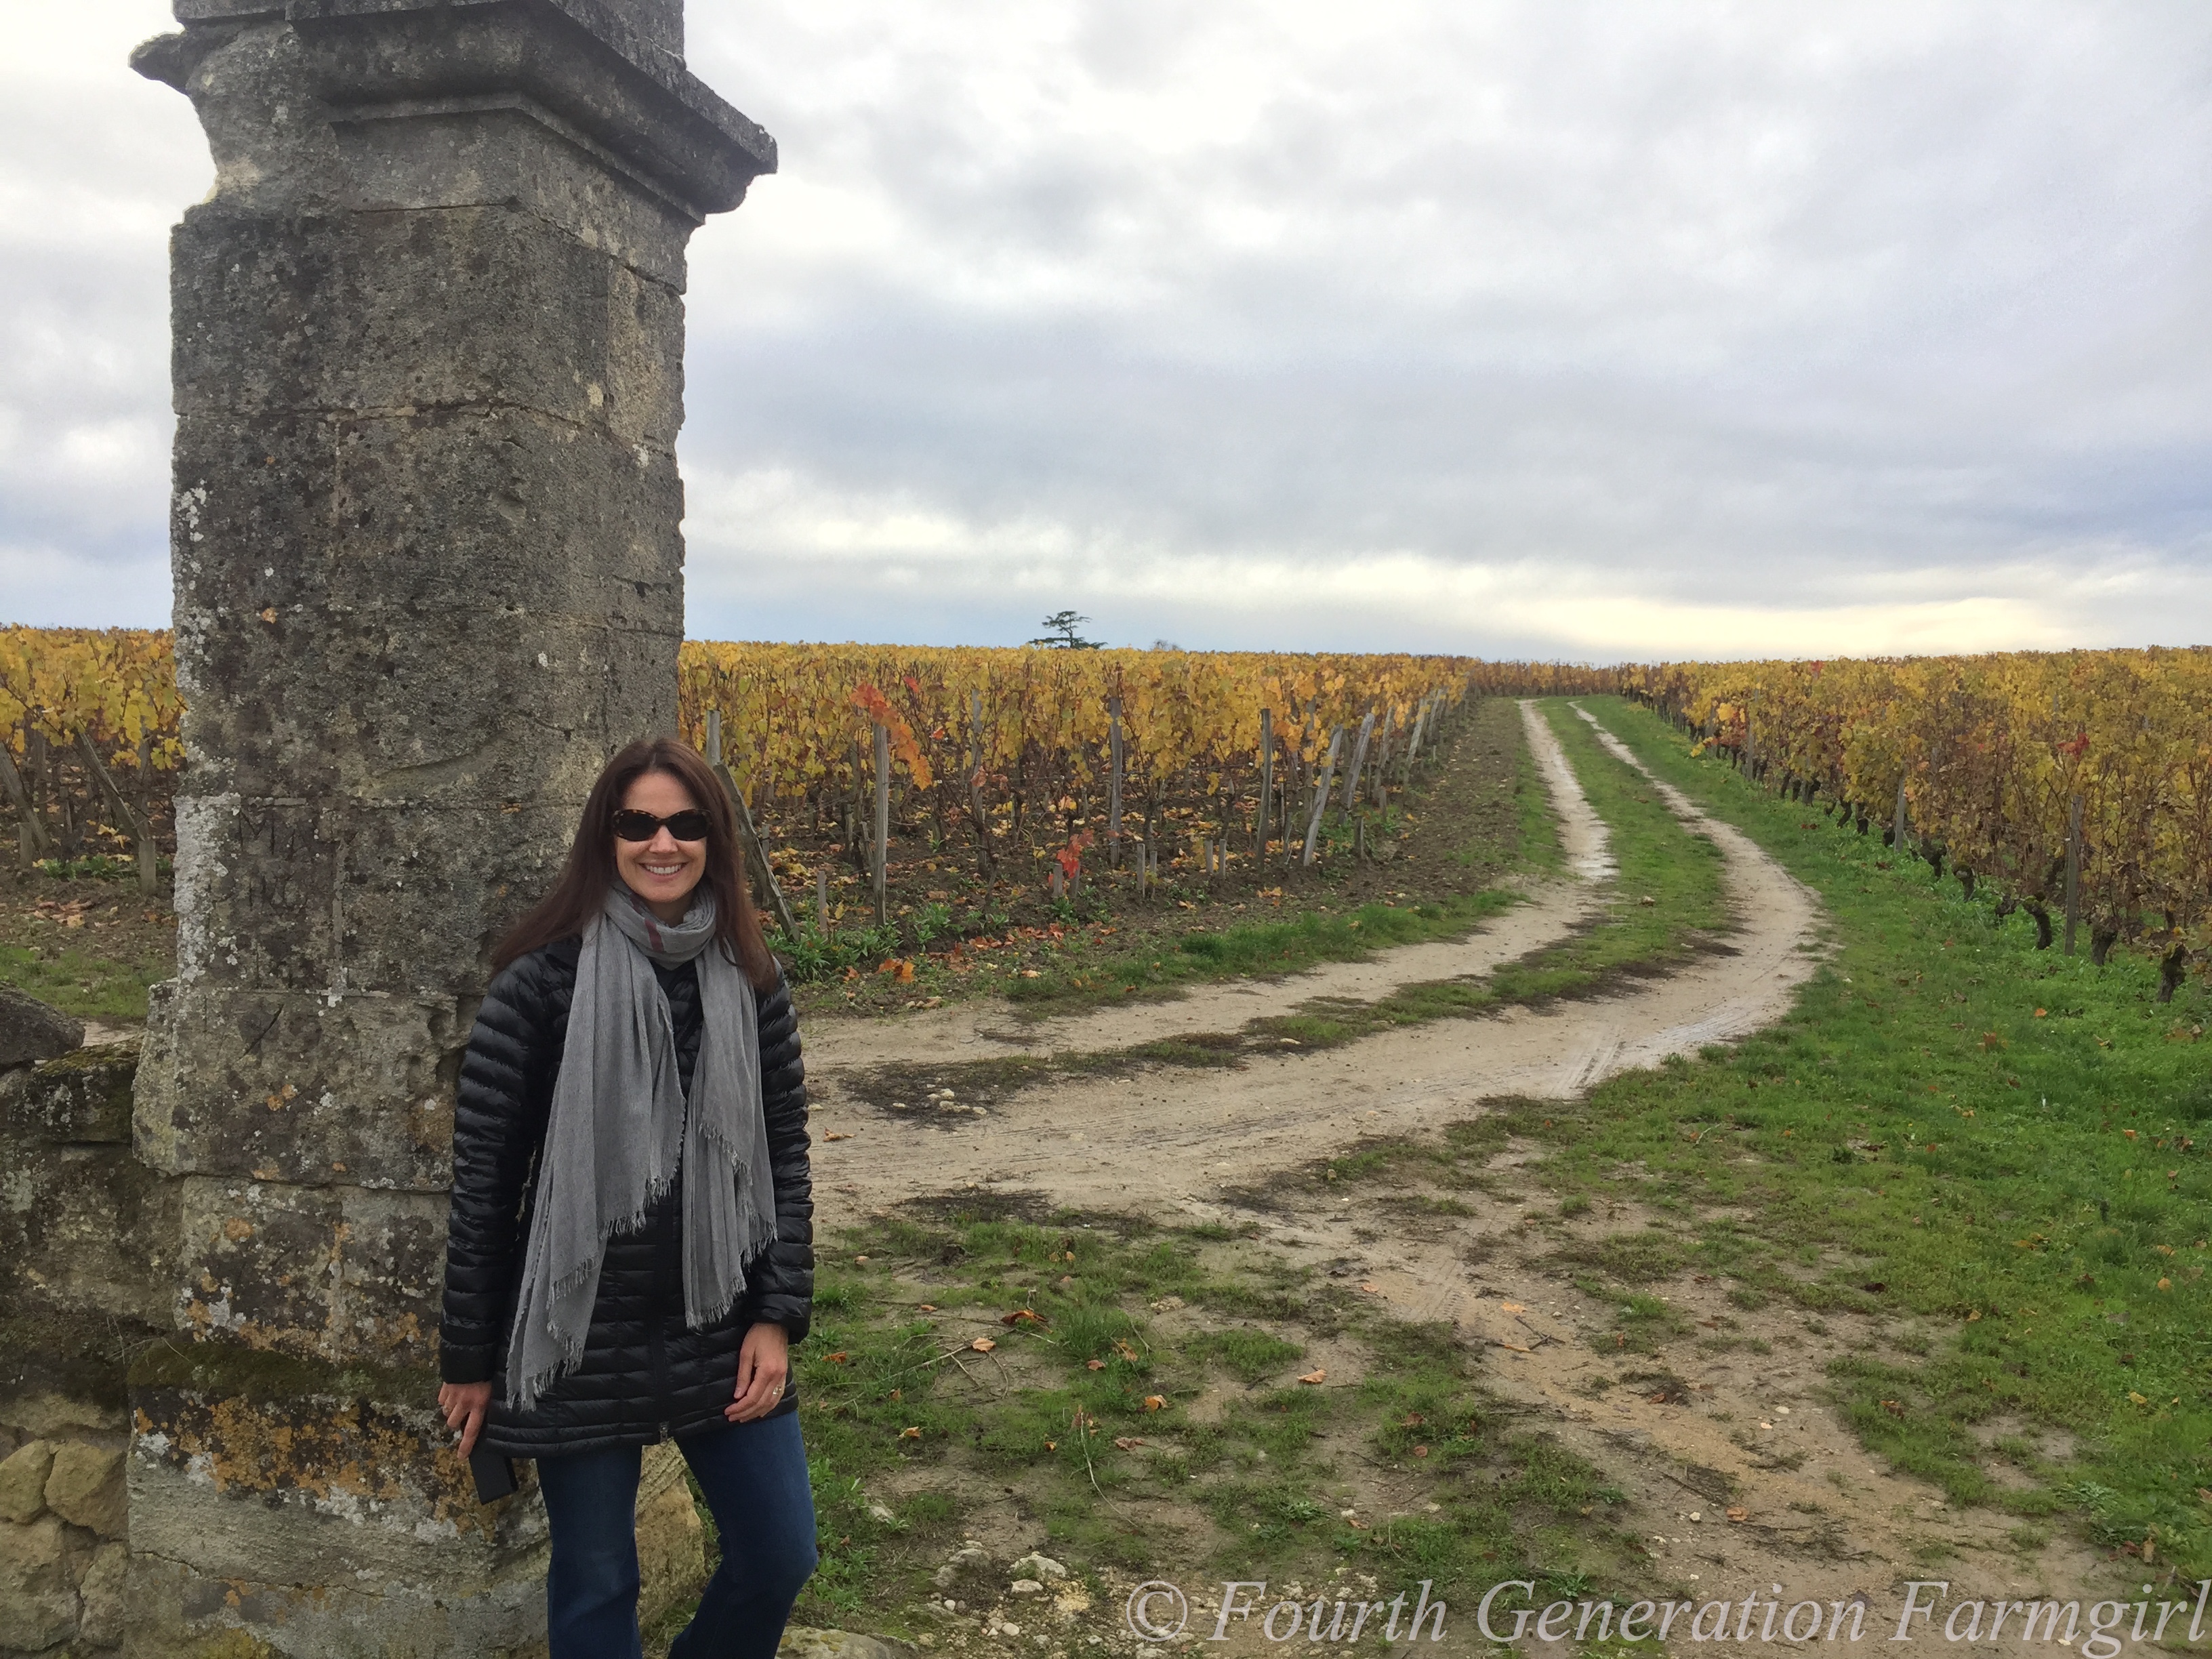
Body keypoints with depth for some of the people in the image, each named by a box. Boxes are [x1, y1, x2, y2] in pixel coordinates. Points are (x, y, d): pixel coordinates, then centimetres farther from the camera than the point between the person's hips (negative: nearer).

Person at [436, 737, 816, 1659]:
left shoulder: (752, 983, 0)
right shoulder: (542, 983, -11)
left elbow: (785, 1156, 5)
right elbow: (483, 1175, -7)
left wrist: (778, 1316, -1)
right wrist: (468, 1356, -3)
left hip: (723, 1328, 4)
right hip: (581, 1338, -3)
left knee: (781, 1557, 12)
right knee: (595, 1585, 11)